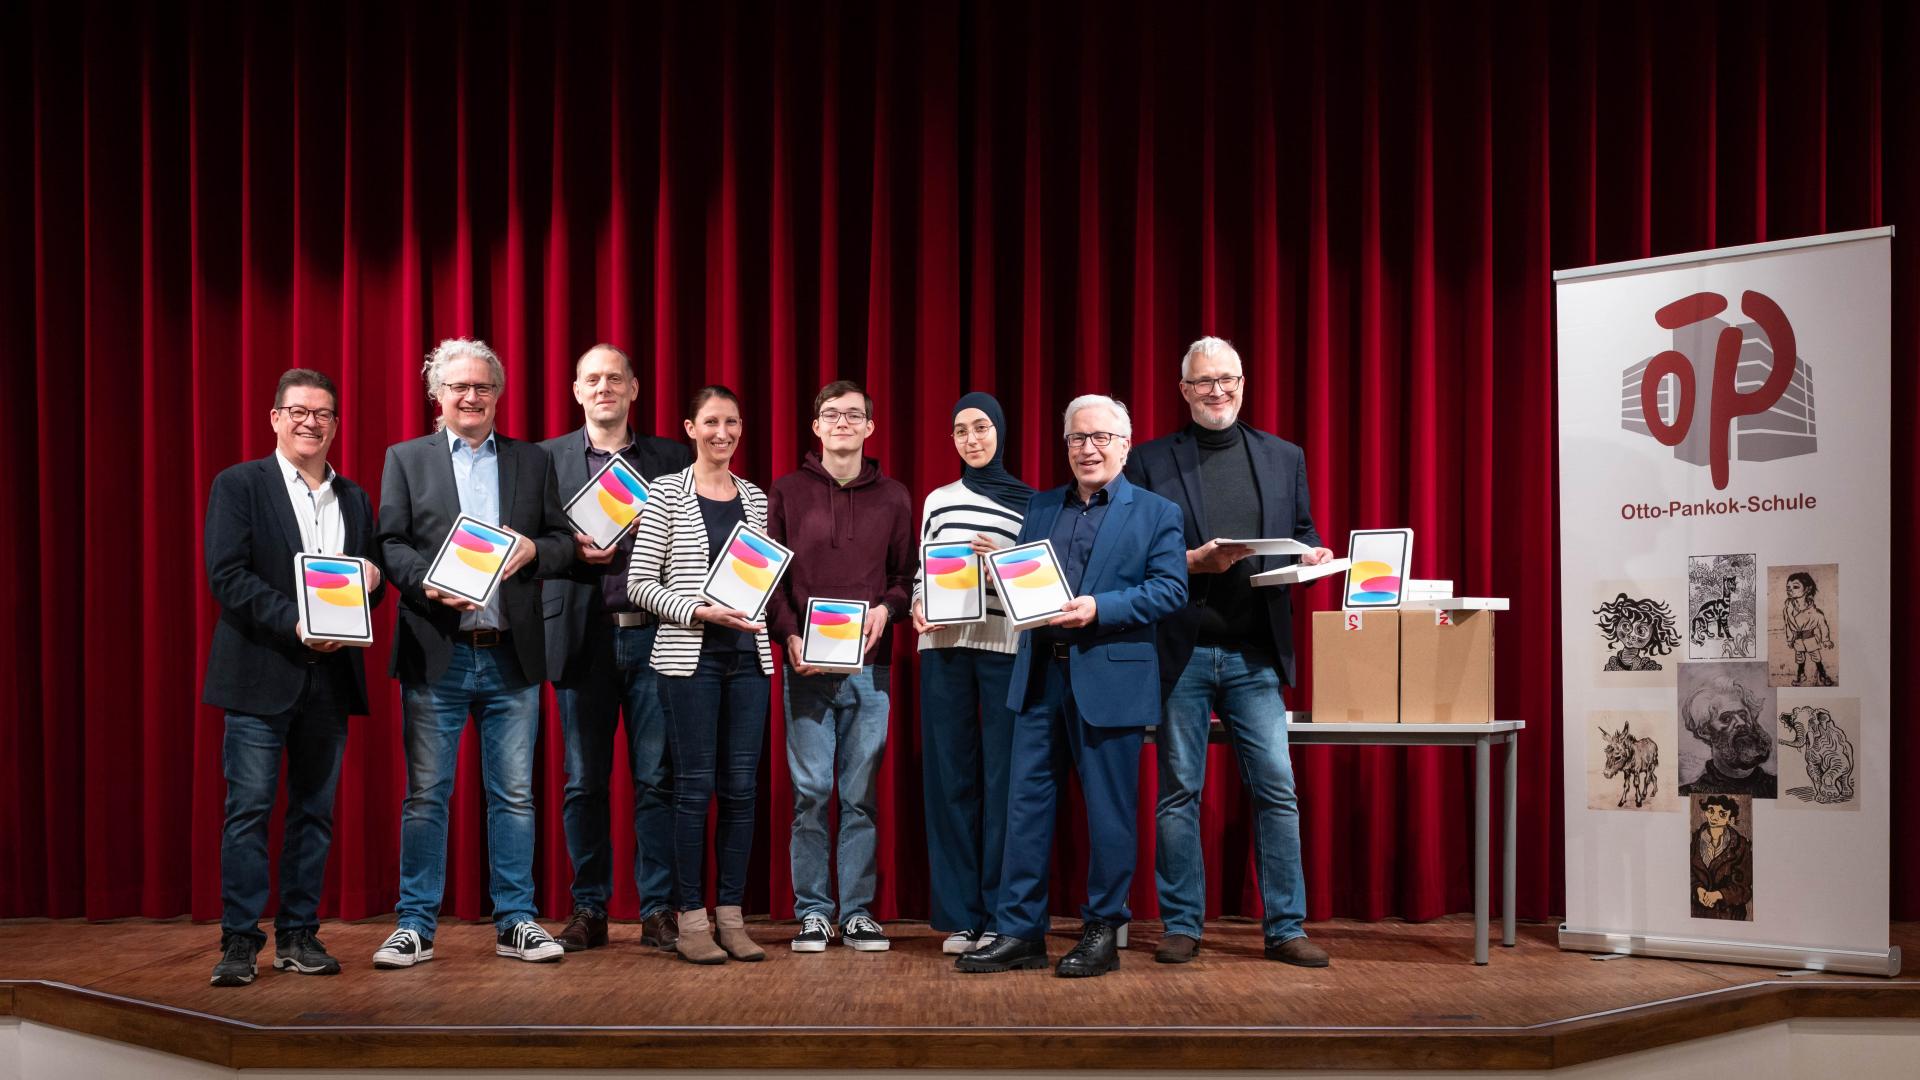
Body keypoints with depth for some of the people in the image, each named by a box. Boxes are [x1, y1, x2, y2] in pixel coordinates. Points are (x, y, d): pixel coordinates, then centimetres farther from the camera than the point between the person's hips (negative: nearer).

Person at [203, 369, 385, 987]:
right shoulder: (239, 485, 1)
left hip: (330, 676, 5)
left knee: (315, 812, 8)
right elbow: (227, 575, -9)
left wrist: (371, 578, -6)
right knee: (249, 810, -3)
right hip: (261, 674, -4)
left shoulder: (354, 499, 16)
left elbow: (370, 586, 18)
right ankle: (240, 941, 5)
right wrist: (295, 622, -19)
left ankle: (299, 935, 17)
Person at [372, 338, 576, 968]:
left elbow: (565, 542, 9)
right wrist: (429, 584, -17)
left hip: (512, 656, 1)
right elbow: (389, 544, 1)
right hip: (436, 653, -1)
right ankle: (416, 926, 14)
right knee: (425, 795, 4)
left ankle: (516, 923, 15)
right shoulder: (406, 459, 8)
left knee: (514, 795, 6)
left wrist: (533, 549, -12)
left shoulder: (532, 462, 12)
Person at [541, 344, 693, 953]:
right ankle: (589, 910, 16)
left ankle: (659, 910, 10)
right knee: (584, 783, 6)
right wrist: (576, 549, -12)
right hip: (583, 635, 1)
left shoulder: (672, 458, 9)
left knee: (657, 779, 1)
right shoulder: (547, 459, 9)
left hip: (653, 633, 0)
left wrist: (619, 548, -11)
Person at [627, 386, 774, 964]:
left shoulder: (755, 498, 12)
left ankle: (731, 918, 13)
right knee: (694, 787, -1)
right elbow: (640, 583, -5)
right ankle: (691, 922, 7)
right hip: (690, 656, -4)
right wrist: (701, 611, -16)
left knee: (740, 787, 5)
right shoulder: (667, 493, -1)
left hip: (749, 656, 4)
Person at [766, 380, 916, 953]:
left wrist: (886, 609, -8)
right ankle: (812, 911, 10)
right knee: (810, 791, 1)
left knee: (861, 793, 4)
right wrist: (790, 635, -8)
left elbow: (907, 574, 11)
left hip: (869, 665, 1)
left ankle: (858, 911, 12)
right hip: (806, 664, -1)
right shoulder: (787, 491, 7)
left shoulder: (893, 496, 10)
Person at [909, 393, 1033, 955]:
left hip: (1007, 647, -2)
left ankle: (1001, 914, 6)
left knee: (1002, 776, -3)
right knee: (950, 775, 2)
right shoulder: (937, 501, 16)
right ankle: (959, 917, 9)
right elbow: (921, 573, 16)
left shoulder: (1030, 503, 8)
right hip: (943, 647, 2)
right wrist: (918, 609, -3)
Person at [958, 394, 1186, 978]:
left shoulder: (1156, 512, 2)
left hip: (1110, 678, -4)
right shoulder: (1040, 507, 17)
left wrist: (1098, 609, -18)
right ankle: (1020, 931, 13)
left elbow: (1171, 589, -7)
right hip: (1039, 675, 4)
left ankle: (1102, 933, 16)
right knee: (1026, 799, 4)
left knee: (1108, 810, 3)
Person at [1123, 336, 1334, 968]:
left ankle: (1285, 929, 10)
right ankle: (1182, 926, 15)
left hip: (1255, 653, 2)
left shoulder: (1284, 457, 13)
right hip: (1182, 652, -2)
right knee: (1178, 791, 4)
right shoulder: (1149, 462, 4)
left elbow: (1302, 535, 17)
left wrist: (1312, 556, -5)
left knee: (1276, 789, 1)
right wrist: (1191, 561, -14)